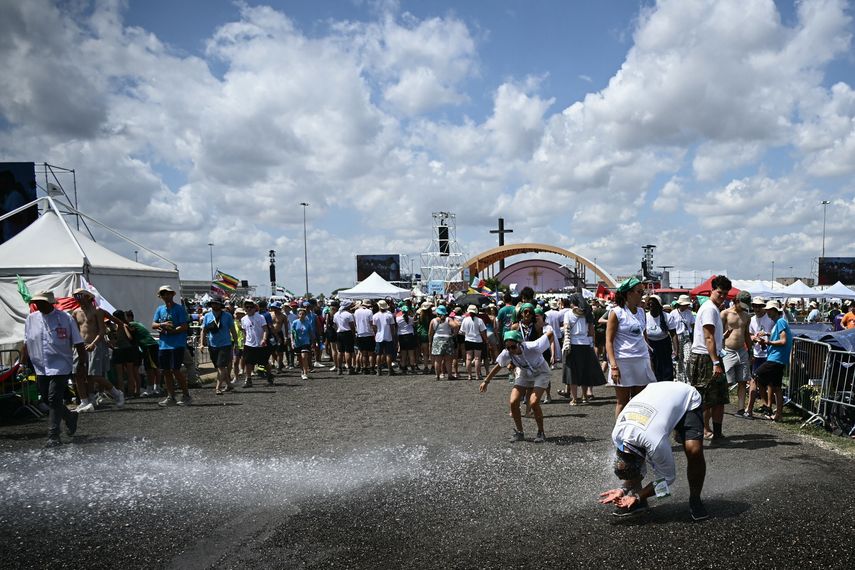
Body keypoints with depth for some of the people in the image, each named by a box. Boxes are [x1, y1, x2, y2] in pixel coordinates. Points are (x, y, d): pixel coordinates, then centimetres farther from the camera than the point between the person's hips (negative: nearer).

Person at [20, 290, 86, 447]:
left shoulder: (65, 319, -6)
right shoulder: (31, 319, 6)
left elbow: (78, 344, -3)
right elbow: (26, 344, 15)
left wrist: (82, 365, -5)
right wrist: (23, 363, 11)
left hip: (60, 367, -5)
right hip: (40, 368, 5)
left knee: (54, 400, -9)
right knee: (47, 399, 11)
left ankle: (53, 436, -1)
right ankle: (70, 417, 35)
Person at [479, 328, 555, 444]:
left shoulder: (532, 347, -37)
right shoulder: (506, 354, -25)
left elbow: (550, 334, -24)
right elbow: (498, 367, -4)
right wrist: (486, 381, 2)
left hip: (541, 373, -4)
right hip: (524, 374, 4)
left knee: (533, 403, -22)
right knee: (513, 402, -10)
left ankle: (541, 433, -1)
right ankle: (519, 433, 9)